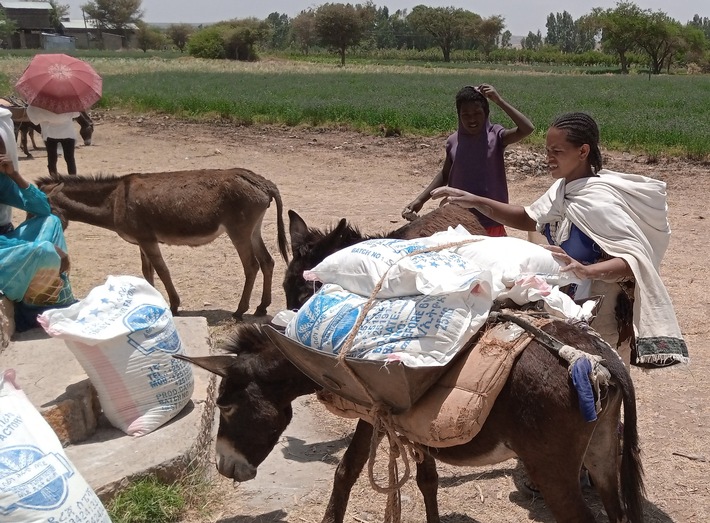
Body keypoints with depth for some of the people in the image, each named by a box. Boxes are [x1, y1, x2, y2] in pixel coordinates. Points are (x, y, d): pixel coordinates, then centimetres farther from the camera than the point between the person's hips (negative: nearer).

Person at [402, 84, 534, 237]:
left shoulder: (495, 136, -8)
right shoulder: (453, 141, 0)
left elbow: (527, 128, -23)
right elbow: (445, 175, 13)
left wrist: (499, 101, -22)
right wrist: (420, 200, 6)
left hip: (491, 222, -2)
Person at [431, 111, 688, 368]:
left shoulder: (598, 200, -24)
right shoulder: (563, 188, 1)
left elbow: (637, 257, -29)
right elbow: (527, 218, 13)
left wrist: (587, 270, -46)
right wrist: (475, 201, 1)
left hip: (598, 320, -8)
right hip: (572, 307, 8)